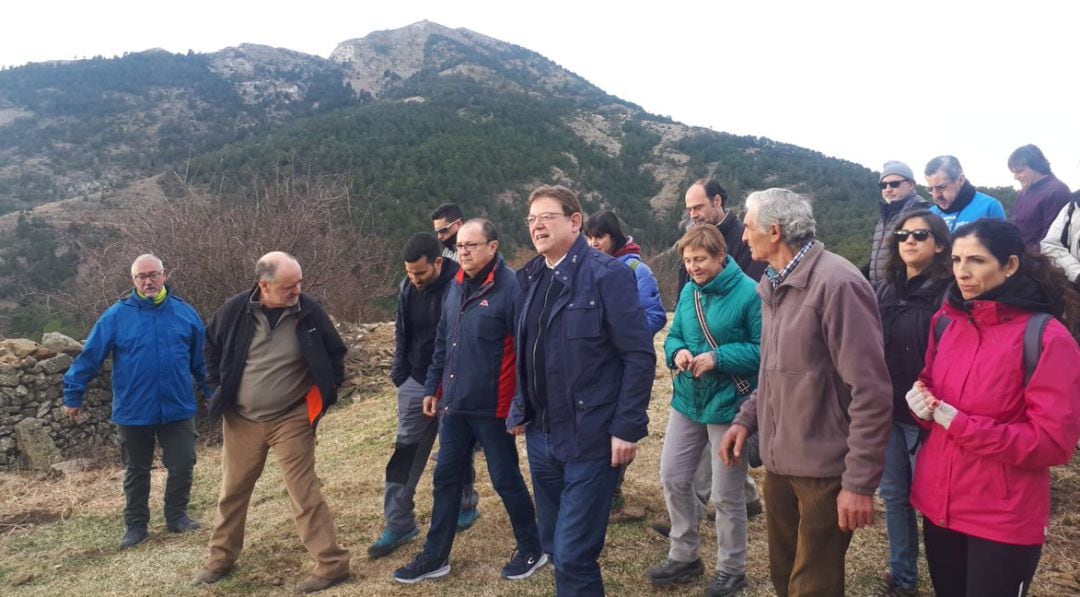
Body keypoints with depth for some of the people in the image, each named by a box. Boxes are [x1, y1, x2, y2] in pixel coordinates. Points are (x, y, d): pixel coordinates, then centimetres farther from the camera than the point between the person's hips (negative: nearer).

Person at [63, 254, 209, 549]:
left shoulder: (184, 312, 0)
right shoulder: (117, 315, -6)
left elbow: (201, 359, 8)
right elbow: (90, 356, -1)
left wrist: (212, 392, 13)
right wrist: (73, 395, 1)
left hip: (178, 409, 1)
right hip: (133, 411, -1)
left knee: (182, 466, 7)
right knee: (136, 471, 14)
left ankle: (177, 516, 28)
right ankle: (136, 525, 28)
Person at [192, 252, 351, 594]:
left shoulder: (310, 312, -12)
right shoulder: (236, 310, -10)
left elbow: (335, 355, 3)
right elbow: (211, 346, 10)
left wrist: (325, 395, -3)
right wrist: (219, 388, 6)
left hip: (291, 420, -3)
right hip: (241, 420, 3)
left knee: (304, 492, -4)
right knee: (232, 490, 17)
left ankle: (332, 564, 4)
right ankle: (221, 558, 35)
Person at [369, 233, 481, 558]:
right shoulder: (408, 287, -2)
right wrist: (400, 373, 7)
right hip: (416, 383, 5)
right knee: (405, 454, 5)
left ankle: (466, 505, 35)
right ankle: (398, 523, 14)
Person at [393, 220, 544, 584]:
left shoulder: (510, 287, -16)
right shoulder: (457, 287, 9)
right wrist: (432, 387, 15)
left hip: (492, 407, -7)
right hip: (454, 405, 7)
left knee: (506, 480, 7)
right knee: (446, 478, 14)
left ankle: (531, 551, 27)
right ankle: (436, 556, 28)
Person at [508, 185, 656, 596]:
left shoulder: (608, 275, -12)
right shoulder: (530, 278, 10)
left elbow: (639, 356, -14)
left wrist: (627, 428, -17)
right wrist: (520, 411, 10)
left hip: (590, 438, -7)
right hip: (540, 437, 7)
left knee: (573, 554, -5)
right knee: (555, 547, 17)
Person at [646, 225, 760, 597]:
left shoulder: (749, 293, -16)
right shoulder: (688, 292, 5)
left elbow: (764, 350, -17)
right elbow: (673, 336, 11)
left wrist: (718, 358, -25)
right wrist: (677, 352, -11)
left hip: (728, 405, -6)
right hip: (687, 401, 7)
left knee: (726, 494, 6)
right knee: (673, 478, 12)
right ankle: (684, 557, 32)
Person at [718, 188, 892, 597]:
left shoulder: (836, 283, -19)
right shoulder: (773, 285, 10)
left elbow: (870, 391, -21)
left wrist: (860, 482, -20)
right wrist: (748, 418, 5)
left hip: (824, 469, -8)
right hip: (778, 462, 8)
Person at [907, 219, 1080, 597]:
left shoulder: (1046, 337, -15)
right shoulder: (946, 322, 3)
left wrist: (960, 424, -22)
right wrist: (922, 401, -7)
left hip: (1005, 520, -5)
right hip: (938, 503, 5)